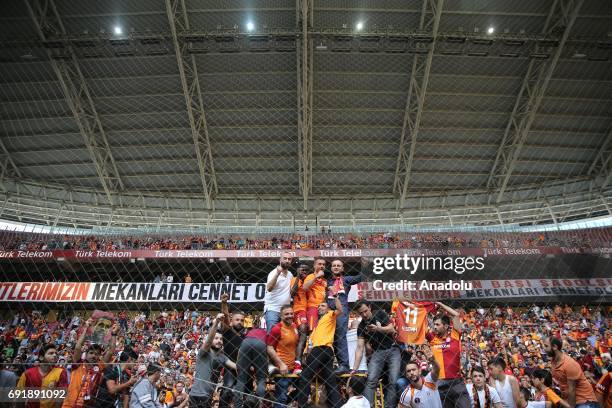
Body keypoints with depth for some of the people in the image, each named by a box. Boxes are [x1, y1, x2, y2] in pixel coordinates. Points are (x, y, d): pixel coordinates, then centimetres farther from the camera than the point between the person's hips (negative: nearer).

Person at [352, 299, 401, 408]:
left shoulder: (380, 314, -3)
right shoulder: (361, 327, -1)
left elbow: (392, 330, -7)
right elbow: (360, 348, -6)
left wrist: (378, 328, -25)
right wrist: (355, 368, -16)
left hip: (393, 350, -1)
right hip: (378, 352, 1)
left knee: (393, 382, -12)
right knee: (371, 380, -17)